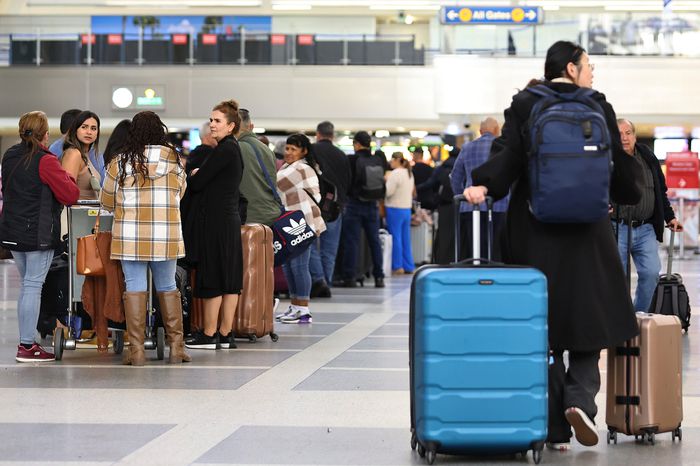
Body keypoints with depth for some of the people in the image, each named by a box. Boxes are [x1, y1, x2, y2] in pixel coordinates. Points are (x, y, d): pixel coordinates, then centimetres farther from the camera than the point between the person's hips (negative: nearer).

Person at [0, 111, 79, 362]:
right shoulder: (45, 161, -14)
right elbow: (71, 195, -13)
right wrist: (67, 178, 4)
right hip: (38, 233, -8)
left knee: (26, 285, 15)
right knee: (33, 286, -4)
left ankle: (25, 342, 16)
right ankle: (27, 346, -4)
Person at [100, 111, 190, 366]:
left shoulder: (120, 162, -1)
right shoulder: (174, 159, 1)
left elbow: (106, 201, 8)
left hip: (130, 236, -1)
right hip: (166, 236, 1)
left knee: (135, 288, 2)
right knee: (167, 288, 11)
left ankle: (137, 350, 0)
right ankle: (176, 347, 12)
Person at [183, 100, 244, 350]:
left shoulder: (225, 150, -14)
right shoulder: (233, 149, 16)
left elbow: (197, 183, -13)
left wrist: (193, 176, 7)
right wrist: (198, 176, 4)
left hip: (216, 221, -10)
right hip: (229, 219, 10)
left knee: (212, 278, -4)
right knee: (228, 278, 8)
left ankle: (209, 334, 1)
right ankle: (226, 334, 11)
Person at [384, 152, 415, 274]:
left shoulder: (395, 174, -14)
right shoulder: (409, 174, 13)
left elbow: (388, 192, -18)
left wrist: (386, 180, -1)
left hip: (395, 209, -8)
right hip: (407, 208, 8)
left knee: (396, 238, -3)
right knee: (406, 239, 10)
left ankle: (397, 267, -3)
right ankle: (408, 266, 12)